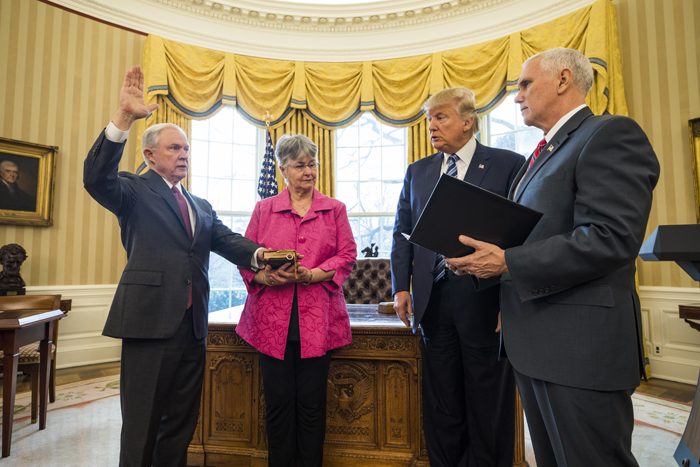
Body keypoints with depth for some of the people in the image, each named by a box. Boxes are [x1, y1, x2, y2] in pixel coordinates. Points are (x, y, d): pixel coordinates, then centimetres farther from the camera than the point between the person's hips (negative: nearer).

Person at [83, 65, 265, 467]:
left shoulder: (202, 206, 16)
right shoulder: (135, 191, 2)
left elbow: (227, 239, 4)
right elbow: (96, 178, -17)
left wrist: (258, 253, -17)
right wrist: (124, 118, -27)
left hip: (193, 326, 5)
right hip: (151, 321, -5)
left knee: (182, 423, 17)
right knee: (142, 427, 8)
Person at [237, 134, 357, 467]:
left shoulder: (335, 209, 9)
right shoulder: (264, 209, 10)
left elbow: (347, 256, 2)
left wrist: (312, 274, -14)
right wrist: (265, 277, -14)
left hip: (317, 320, 0)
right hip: (272, 319, 1)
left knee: (312, 404, 7)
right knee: (278, 402, 9)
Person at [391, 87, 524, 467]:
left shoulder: (508, 165, 0)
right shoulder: (417, 171, 13)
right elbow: (403, 233, 11)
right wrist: (401, 287, 2)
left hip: (484, 300, -3)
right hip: (433, 300, 4)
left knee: (488, 405, 13)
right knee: (440, 408, 16)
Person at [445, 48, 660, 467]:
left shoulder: (610, 134, -10)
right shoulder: (544, 154, 19)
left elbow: (610, 239, -23)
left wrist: (508, 263, -21)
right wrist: (486, 255, 4)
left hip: (581, 347, -9)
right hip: (535, 342, 9)